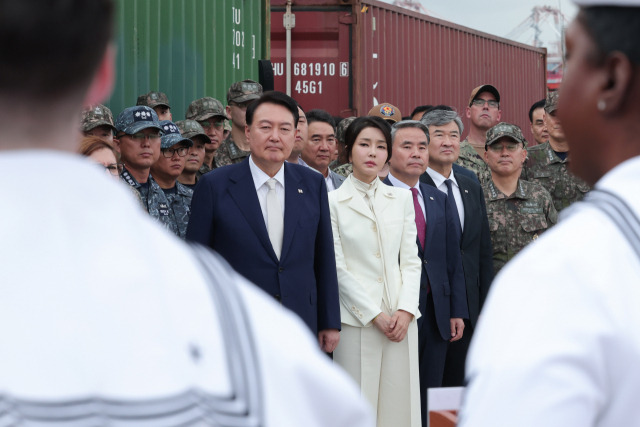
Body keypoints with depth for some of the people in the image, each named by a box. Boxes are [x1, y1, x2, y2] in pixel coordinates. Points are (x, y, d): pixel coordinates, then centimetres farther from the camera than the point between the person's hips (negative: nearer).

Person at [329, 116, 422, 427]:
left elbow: (410, 260, 9)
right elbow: (338, 268, -4)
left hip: (401, 319, 3)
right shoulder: (333, 202, -1)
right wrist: (374, 315, -9)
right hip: (357, 320, -3)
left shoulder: (401, 198, 11)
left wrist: (406, 310, -5)